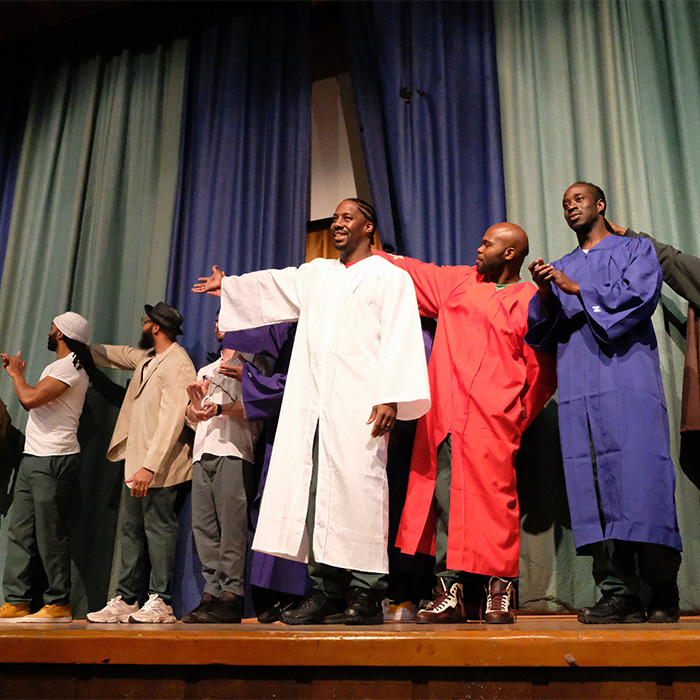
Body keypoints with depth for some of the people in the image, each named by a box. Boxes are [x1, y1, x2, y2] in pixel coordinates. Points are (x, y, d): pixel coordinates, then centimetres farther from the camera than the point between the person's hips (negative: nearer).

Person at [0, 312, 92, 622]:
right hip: (33, 457, 10)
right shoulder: (55, 367, 22)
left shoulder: (69, 367, -11)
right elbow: (32, 403, 21)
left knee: (50, 534, -5)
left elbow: (30, 399, -21)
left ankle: (59, 604, 3)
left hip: (54, 461, -10)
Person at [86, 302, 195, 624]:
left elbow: (172, 421, -23)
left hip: (158, 467, -10)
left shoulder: (178, 365, -16)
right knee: (130, 530, 12)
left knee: (158, 530, -3)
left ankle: (160, 602, 6)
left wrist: (150, 466, -27)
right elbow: (114, 355, 35)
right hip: (136, 461, 10)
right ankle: (125, 600, 19)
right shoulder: (146, 357, 14)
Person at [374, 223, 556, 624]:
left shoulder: (530, 301, 5)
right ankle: (450, 592, 9)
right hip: (447, 416, 4)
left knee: (491, 499, -6)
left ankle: (500, 591, 6)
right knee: (446, 500, 2)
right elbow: (409, 270, 26)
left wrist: (516, 420, 3)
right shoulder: (458, 281, 18)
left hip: (491, 421, -4)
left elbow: (542, 371, 6)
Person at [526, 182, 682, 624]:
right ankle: (620, 594, -3)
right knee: (593, 487, -5)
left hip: (627, 380, -4)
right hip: (578, 388, 4)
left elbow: (639, 295, -5)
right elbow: (542, 334, 17)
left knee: (639, 478, -12)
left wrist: (578, 290, -3)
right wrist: (544, 295, -1)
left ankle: (664, 593, -3)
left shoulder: (636, 250, 15)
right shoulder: (560, 269, 27)